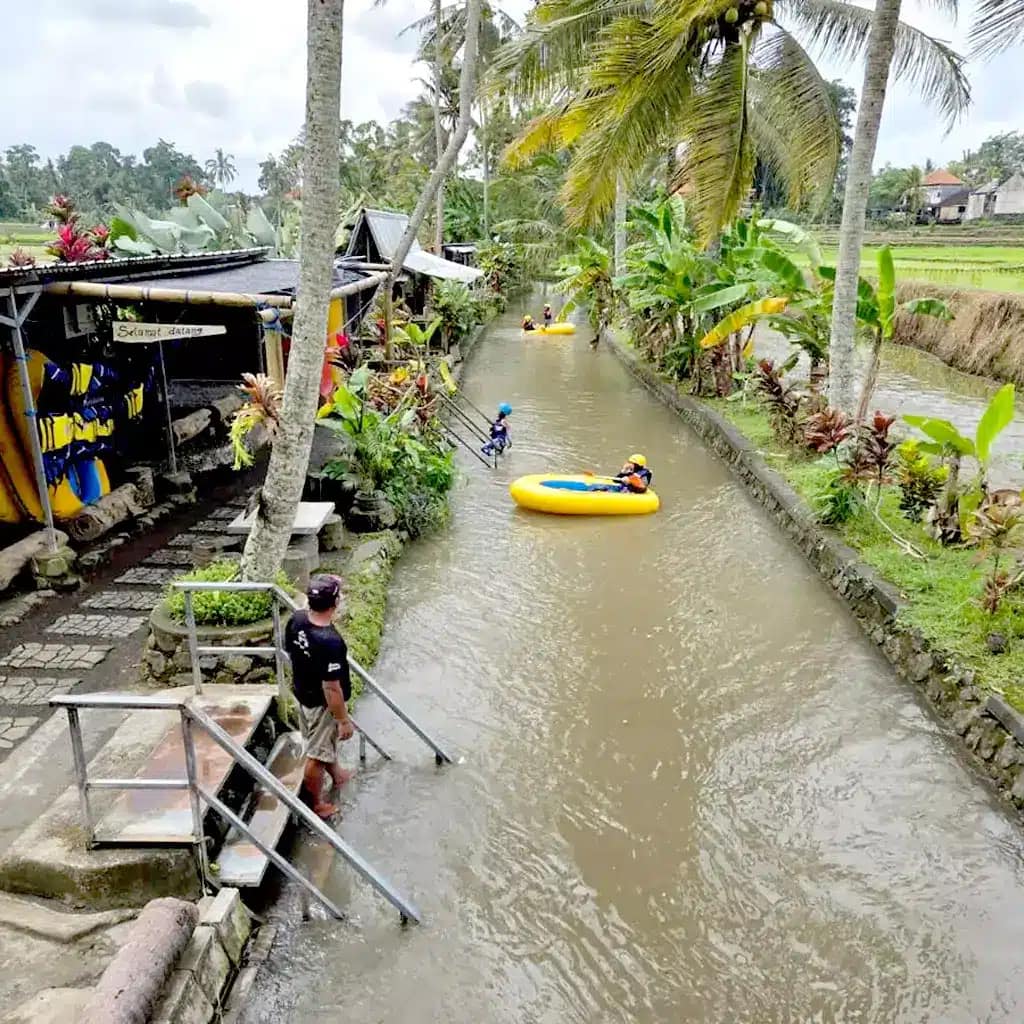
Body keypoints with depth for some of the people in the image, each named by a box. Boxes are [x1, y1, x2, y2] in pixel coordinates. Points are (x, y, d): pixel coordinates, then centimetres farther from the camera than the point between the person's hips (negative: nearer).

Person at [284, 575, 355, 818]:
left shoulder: (297, 619, -14)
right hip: (321, 704, -8)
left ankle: (337, 774, 56)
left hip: (302, 693, 8)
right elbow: (331, 689, -29)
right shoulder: (330, 641, -37)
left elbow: (289, 651, 4)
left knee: (327, 742, 31)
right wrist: (344, 720, -16)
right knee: (317, 755, 14)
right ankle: (316, 804, 35)